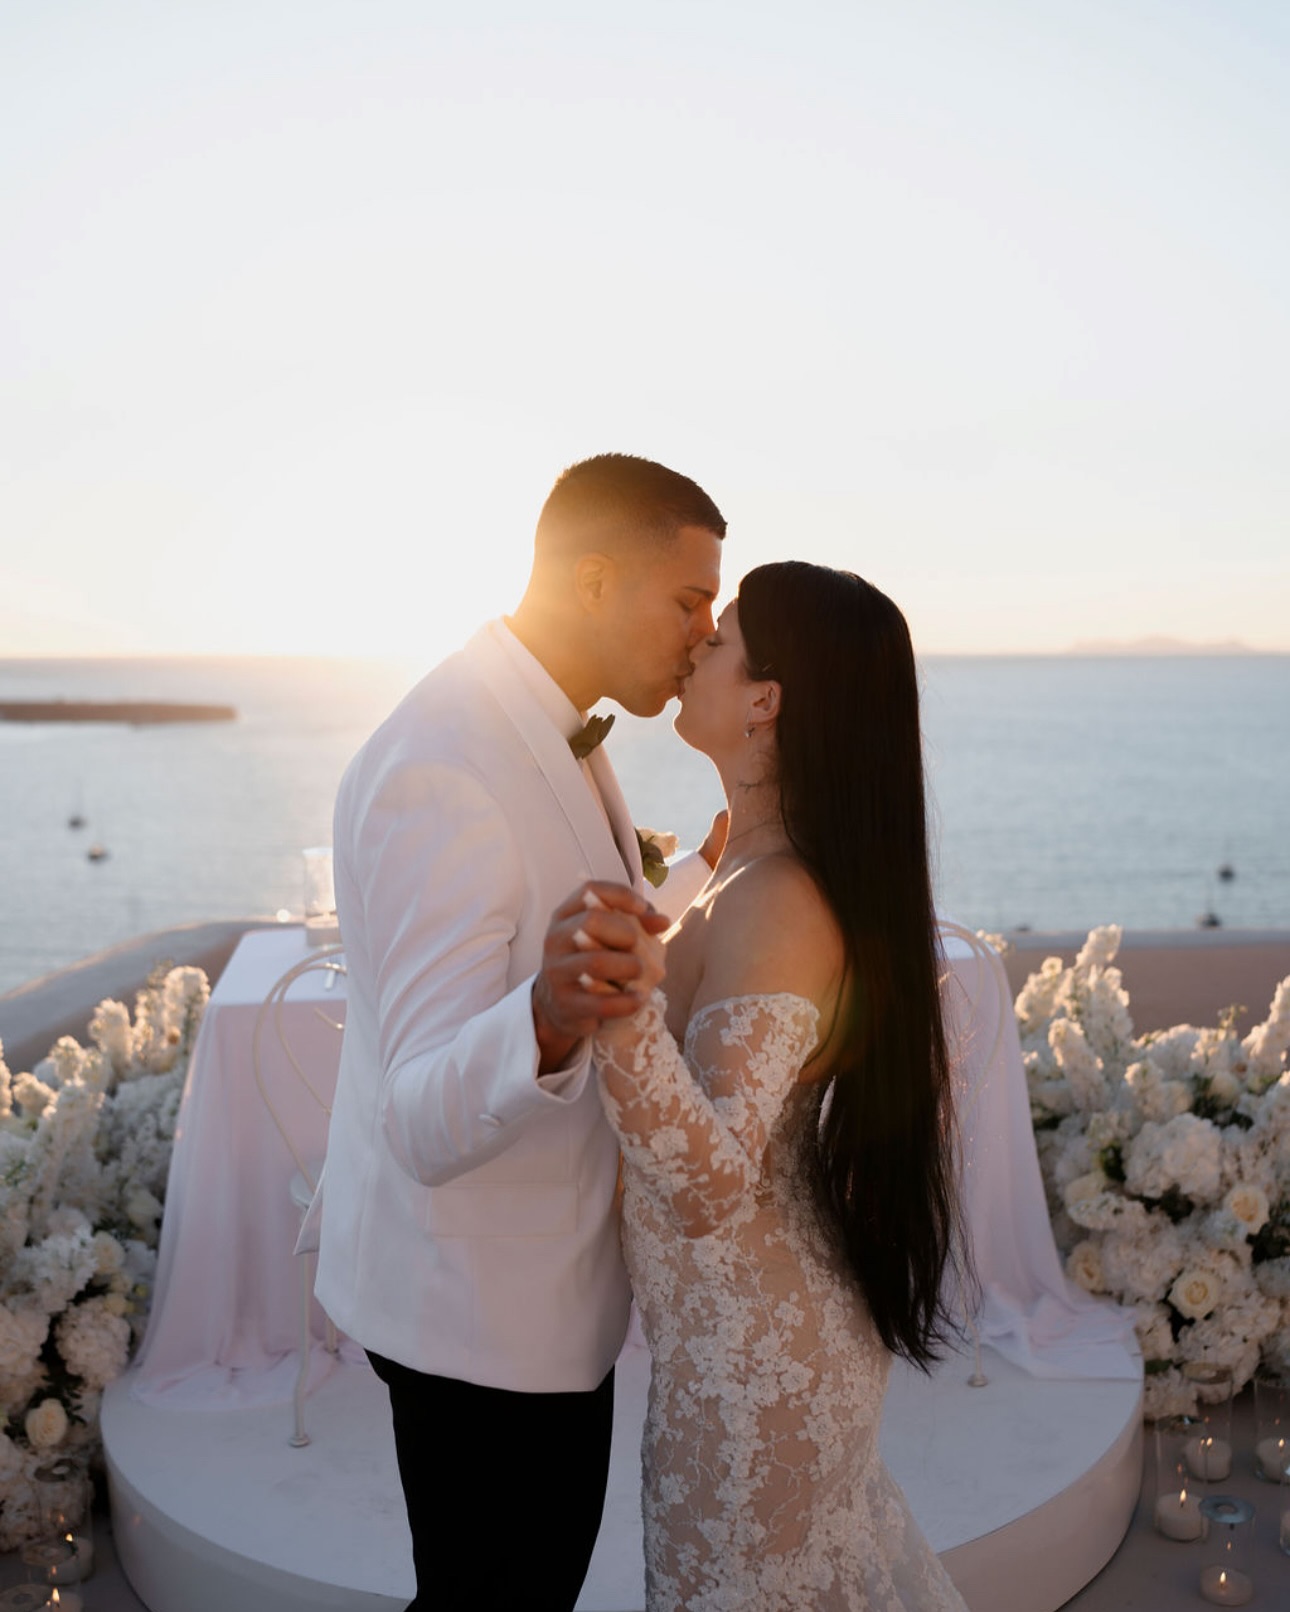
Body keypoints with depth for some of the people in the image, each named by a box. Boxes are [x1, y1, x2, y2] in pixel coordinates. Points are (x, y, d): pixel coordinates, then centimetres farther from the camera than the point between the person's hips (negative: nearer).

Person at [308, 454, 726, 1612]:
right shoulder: (440, 775, -29)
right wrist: (547, 1021, -52)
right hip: (486, 1305, -9)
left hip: (537, 1269, 9)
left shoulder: (546, 734, 4)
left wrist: (715, 864, 20)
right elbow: (428, 1122, -34)